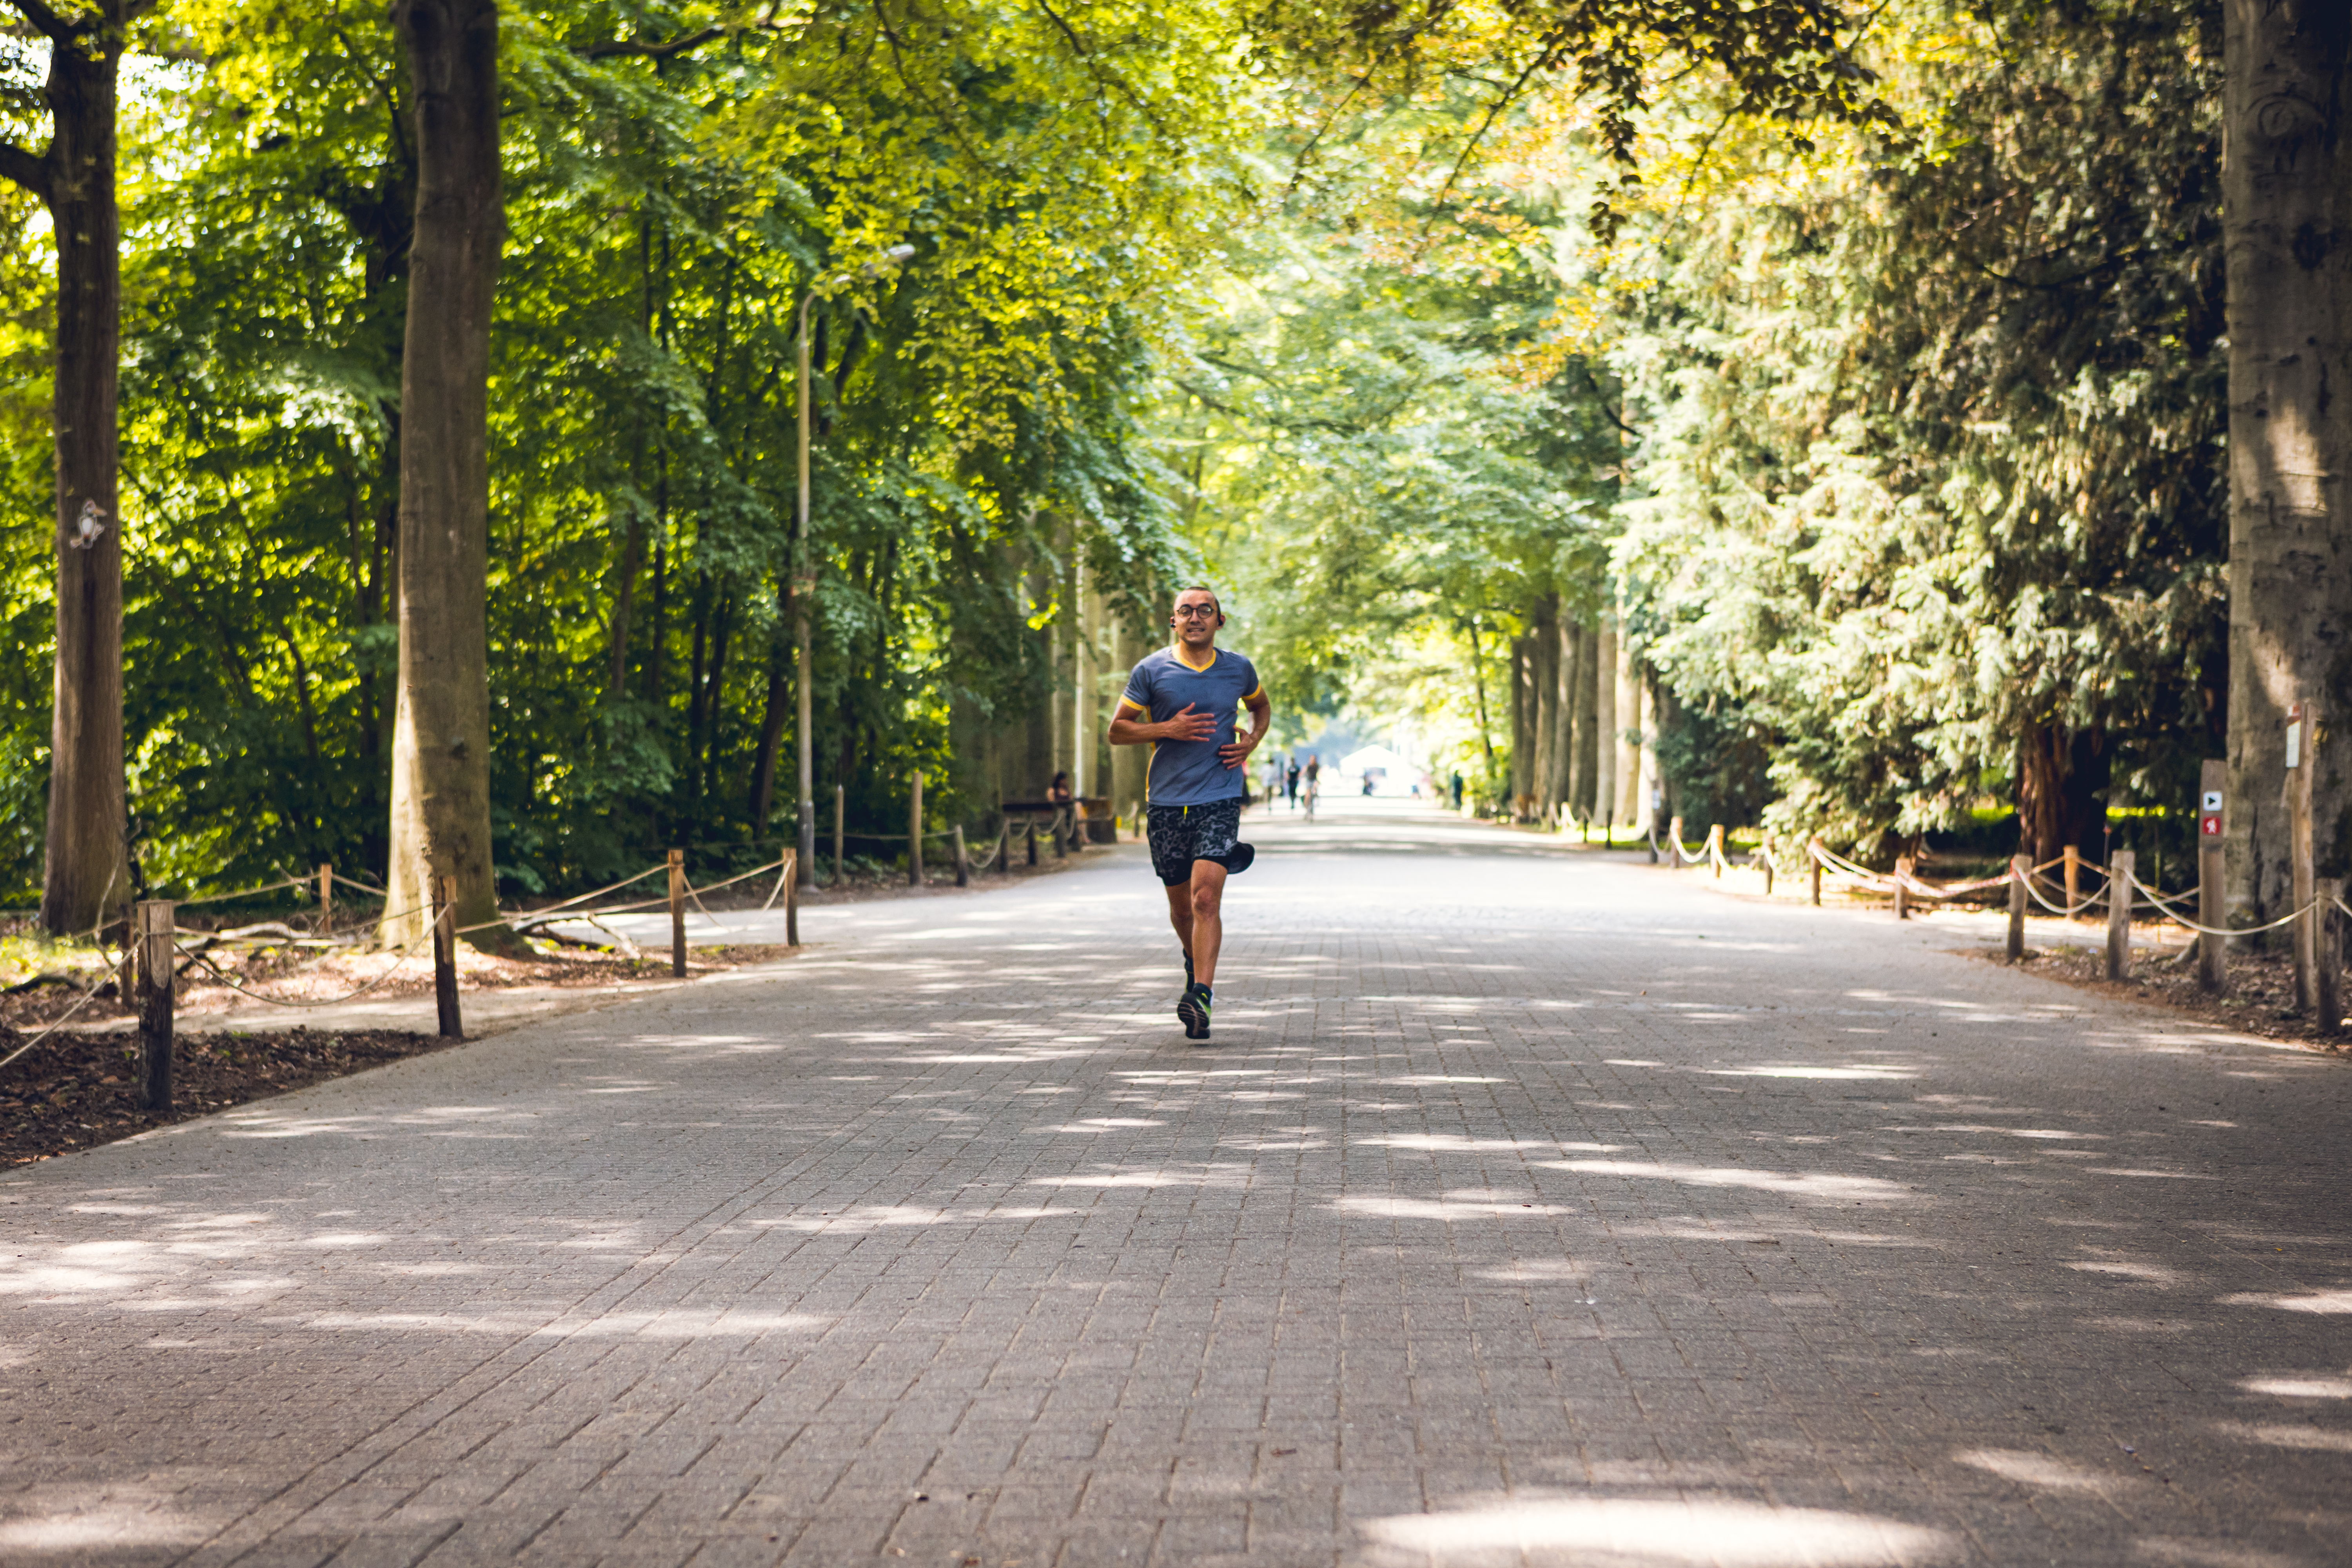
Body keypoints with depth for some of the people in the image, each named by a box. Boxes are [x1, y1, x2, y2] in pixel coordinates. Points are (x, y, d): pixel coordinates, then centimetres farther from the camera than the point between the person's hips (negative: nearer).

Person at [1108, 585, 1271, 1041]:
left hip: (1219, 798, -1)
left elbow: (1261, 706, 27)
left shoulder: (1239, 669, 6)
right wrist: (1168, 729, -12)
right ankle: (1195, 961, 43)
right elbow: (1117, 731, 4)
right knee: (1181, 903, 12)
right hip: (1166, 801, 1)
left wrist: (1250, 743, 7)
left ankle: (1201, 995, -24)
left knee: (1206, 896, -18)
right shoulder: (1150, 671, 0)